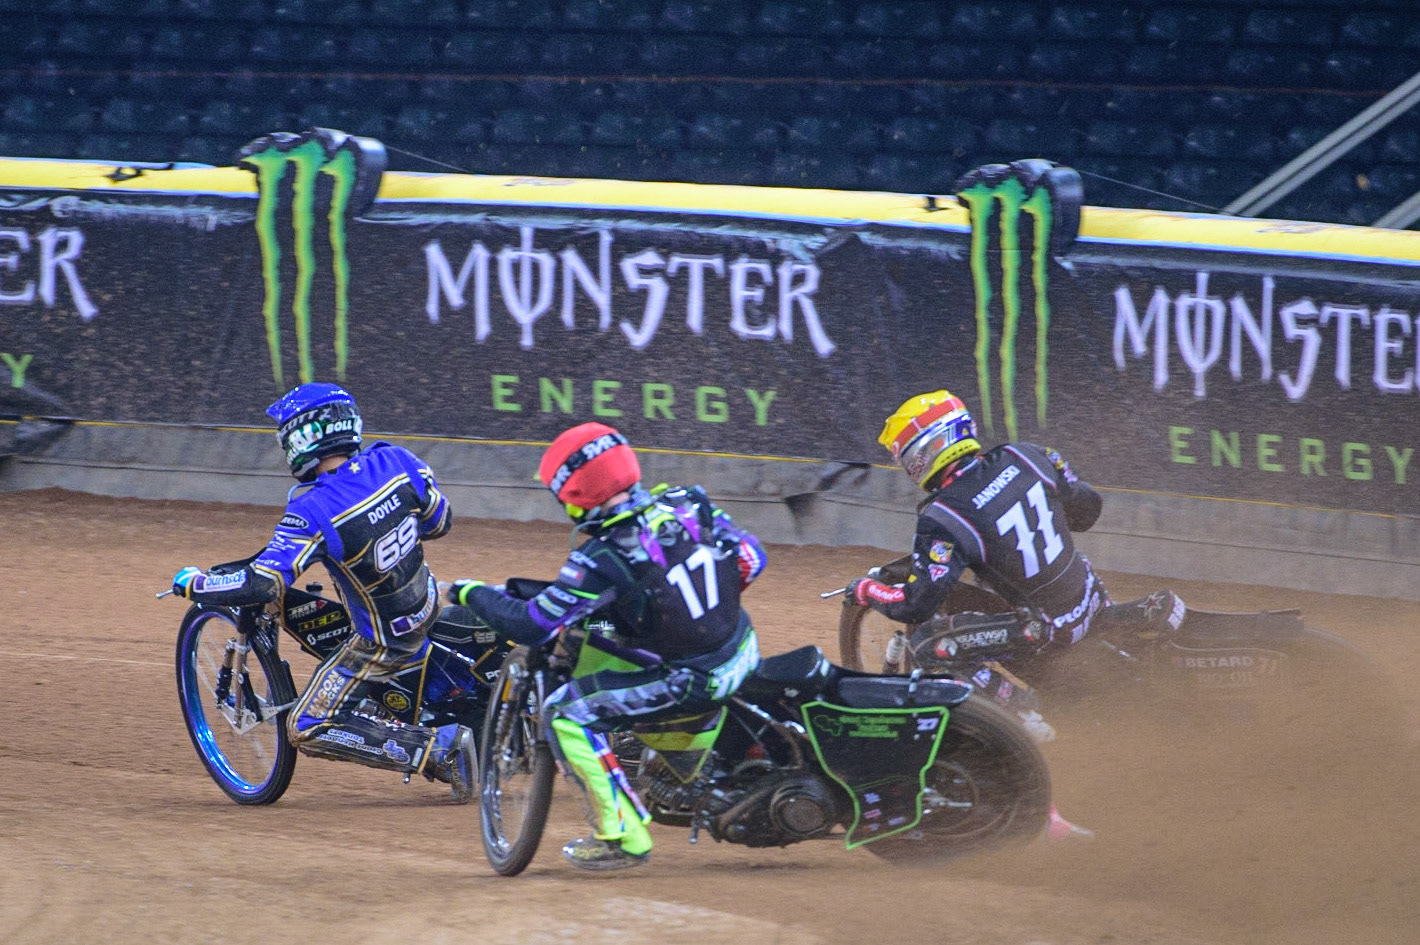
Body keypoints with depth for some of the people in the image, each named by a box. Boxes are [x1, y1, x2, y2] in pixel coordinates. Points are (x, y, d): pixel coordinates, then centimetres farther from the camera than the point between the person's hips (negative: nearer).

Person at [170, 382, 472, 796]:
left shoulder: (313, 511, -28)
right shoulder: (394, 460, -11)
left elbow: (264, 583, -31)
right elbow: (441, 522, 3)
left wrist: (195, 584, -15)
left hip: (382, 641, -7)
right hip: (428, 608, 7)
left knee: (308, 730, 0)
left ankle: (441, 750, -11)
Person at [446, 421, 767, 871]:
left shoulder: (600, 562, -19)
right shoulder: (689, 503, -3)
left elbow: (531, 626, -14)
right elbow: (751, 558, 7)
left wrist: (473, 594, 2)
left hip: (691, 682, -7)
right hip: (746, 653, 7)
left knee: (566, 715, 2)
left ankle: (623, 837, 2)